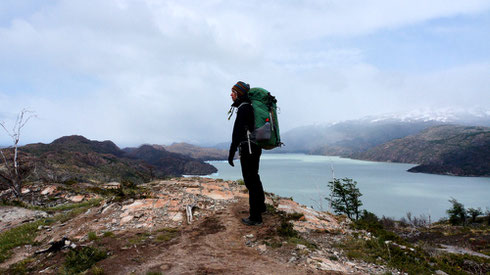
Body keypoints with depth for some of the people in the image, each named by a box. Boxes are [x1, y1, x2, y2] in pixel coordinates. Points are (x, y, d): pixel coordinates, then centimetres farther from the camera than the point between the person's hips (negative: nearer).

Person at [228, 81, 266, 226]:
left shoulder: (243, 108, -14)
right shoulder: (249, 107, 17)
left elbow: (237, 132, -20)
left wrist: (231, 153, -19)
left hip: (248, 148, -10)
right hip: (255, 147, 10)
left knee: (251, 181, -6)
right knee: (254, 178, 22)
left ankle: (255, 217, -1)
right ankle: (261, 206, 39)